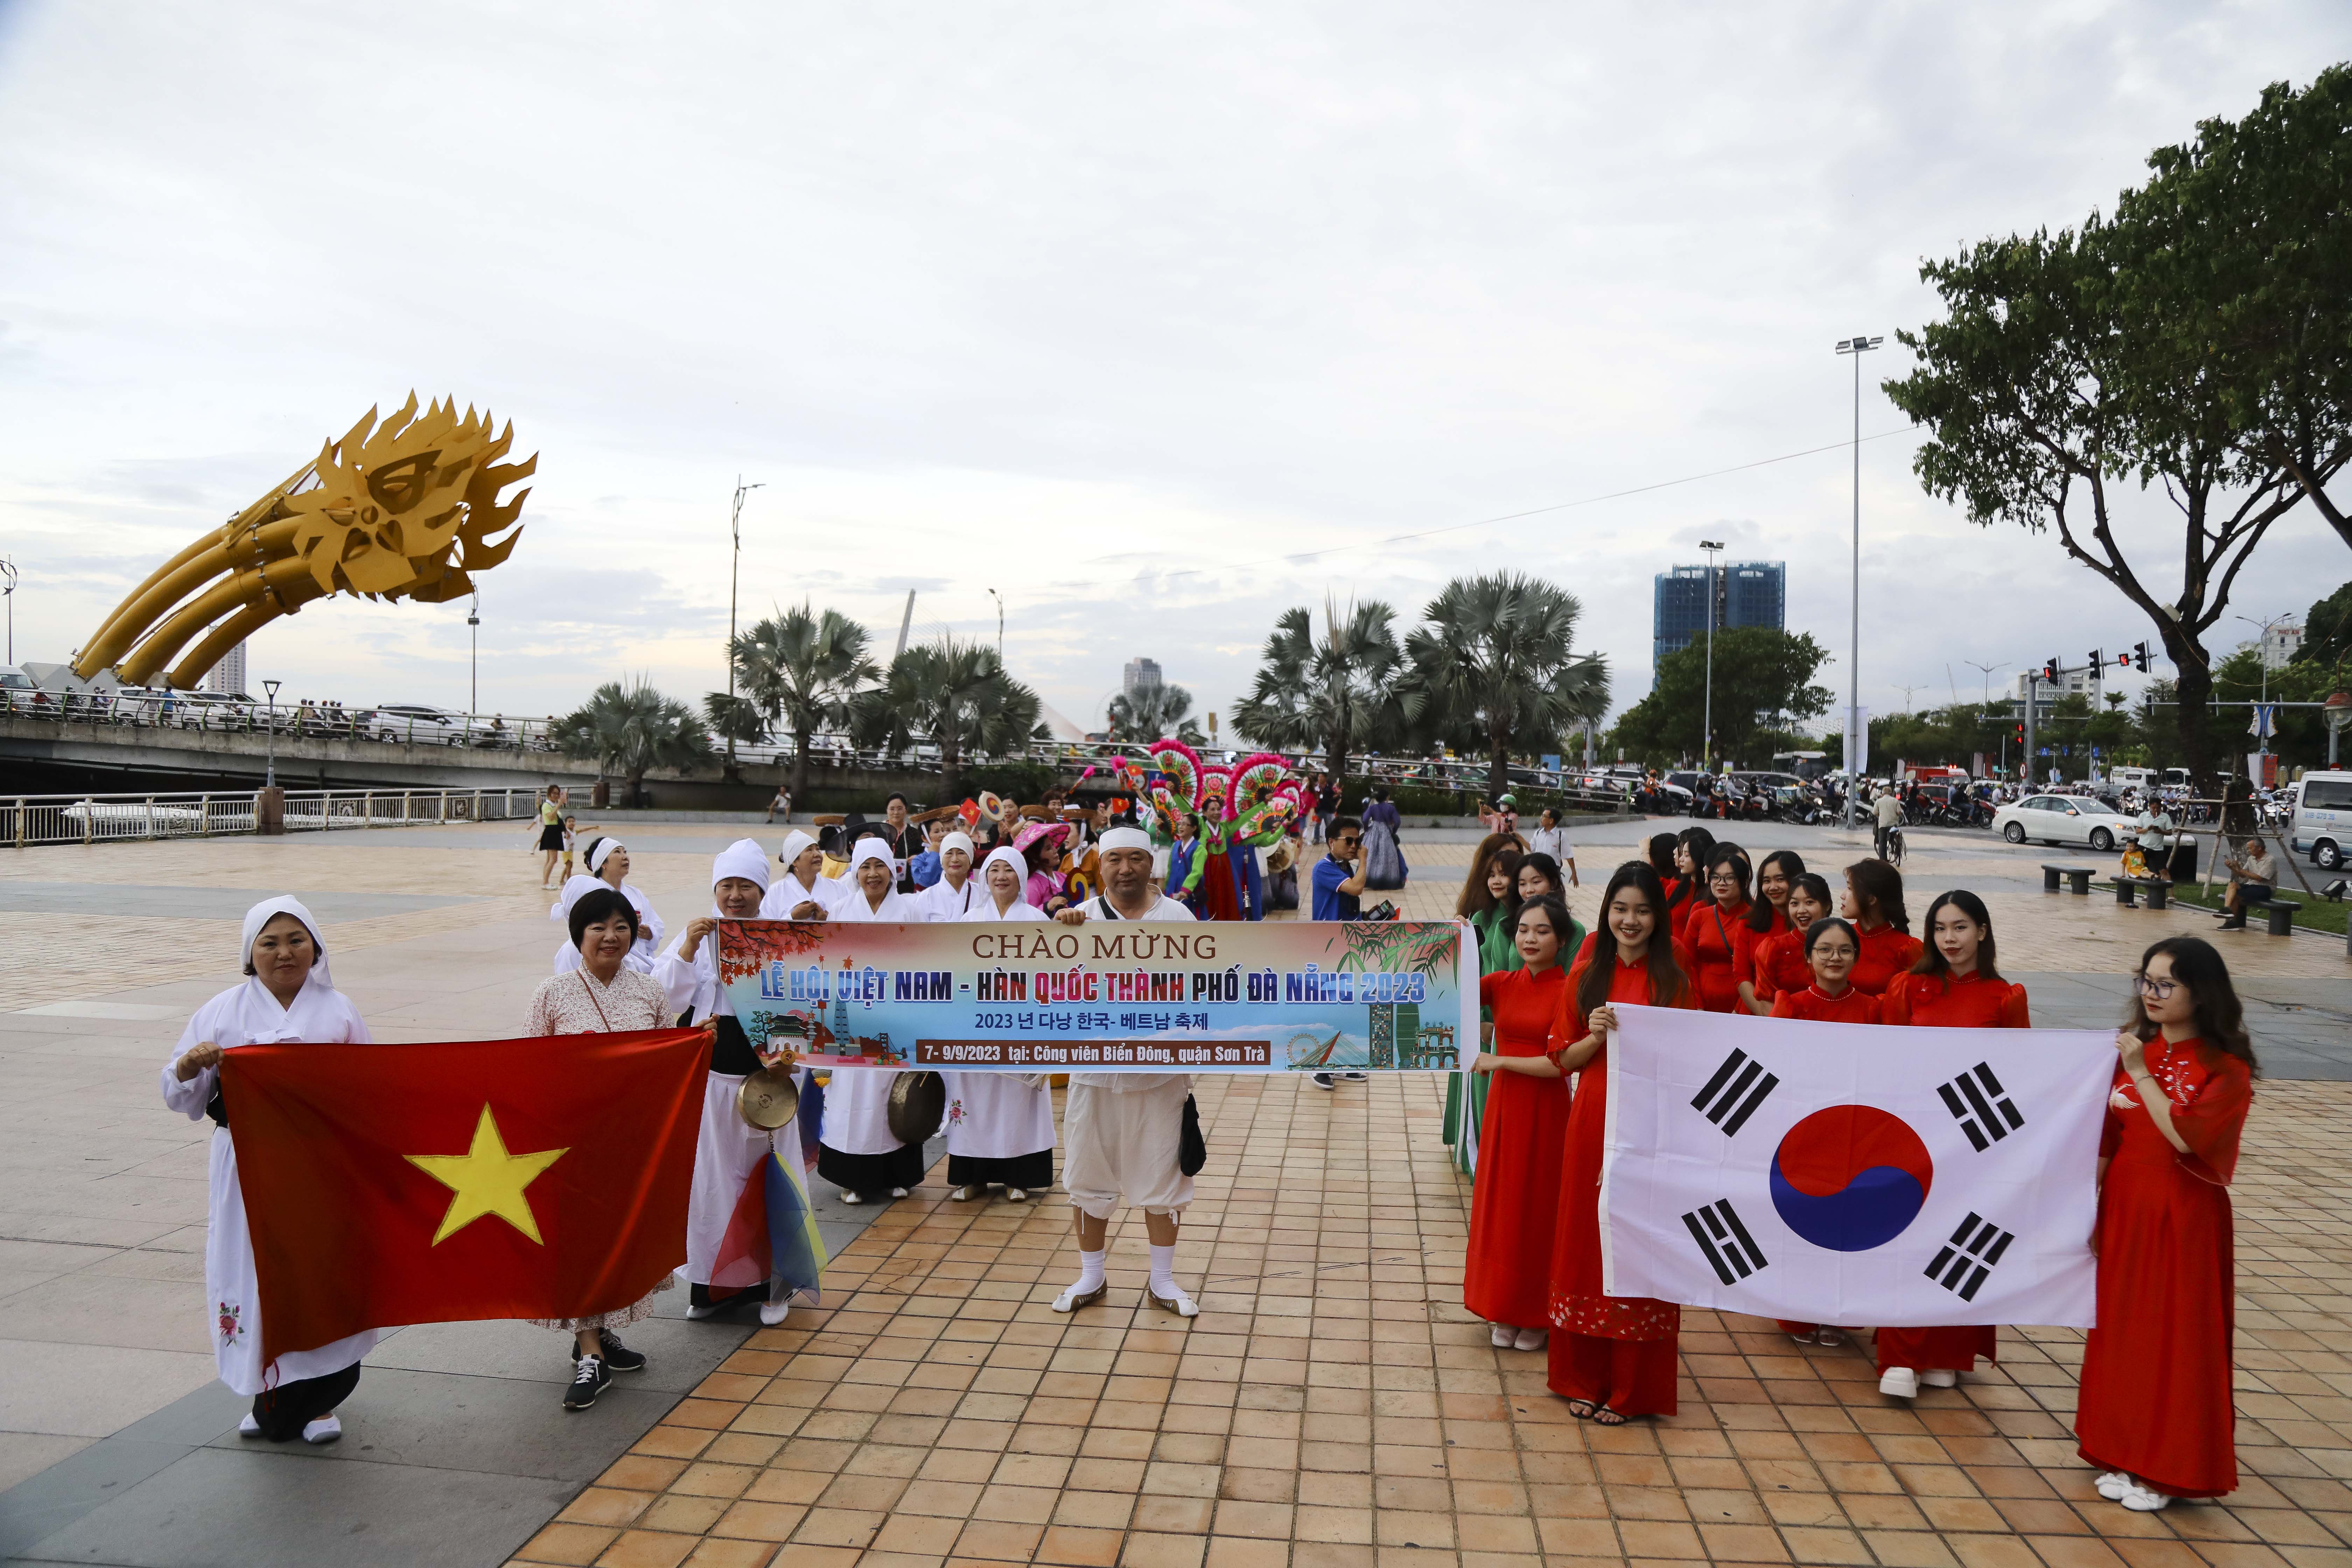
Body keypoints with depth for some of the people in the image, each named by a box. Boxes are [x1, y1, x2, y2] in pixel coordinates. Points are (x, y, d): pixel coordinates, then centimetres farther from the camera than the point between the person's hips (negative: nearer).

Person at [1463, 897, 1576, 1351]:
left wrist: (1500, 1061, -13)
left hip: (1547, 1112, -4)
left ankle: (1535, 1316, 22)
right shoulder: (1501, 984, 3)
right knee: (1501, 1206, 11)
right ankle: (1505, 1311, 25)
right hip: (1503, 1107, 4)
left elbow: (1562, 1062, -16)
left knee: (1539, 1208, 7)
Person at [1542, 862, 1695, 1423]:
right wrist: (1597, 1036, -11)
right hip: (1593, 1123, 2)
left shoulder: (1673, 980, 0)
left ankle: (1631, 1387, 15)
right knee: (1587, 1244, 8)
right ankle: (1584, 1377, 22)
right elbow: (1564, 1058, 6)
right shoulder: (1586, 976, 6)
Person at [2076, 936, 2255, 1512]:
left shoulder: (2225, 1069, -11)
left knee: (2176, 1337, 3)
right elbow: (2105, 1137, 7)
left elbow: (2185, 1136, -24)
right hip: (2124, 1210, 5)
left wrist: (2142, 1075, -21)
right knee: (2121, 1329, 11)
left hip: (2184, 1220, -5)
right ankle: (2122, 1452, 24)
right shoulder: (2133, 1051, 4)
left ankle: (2167, 1468, 16)